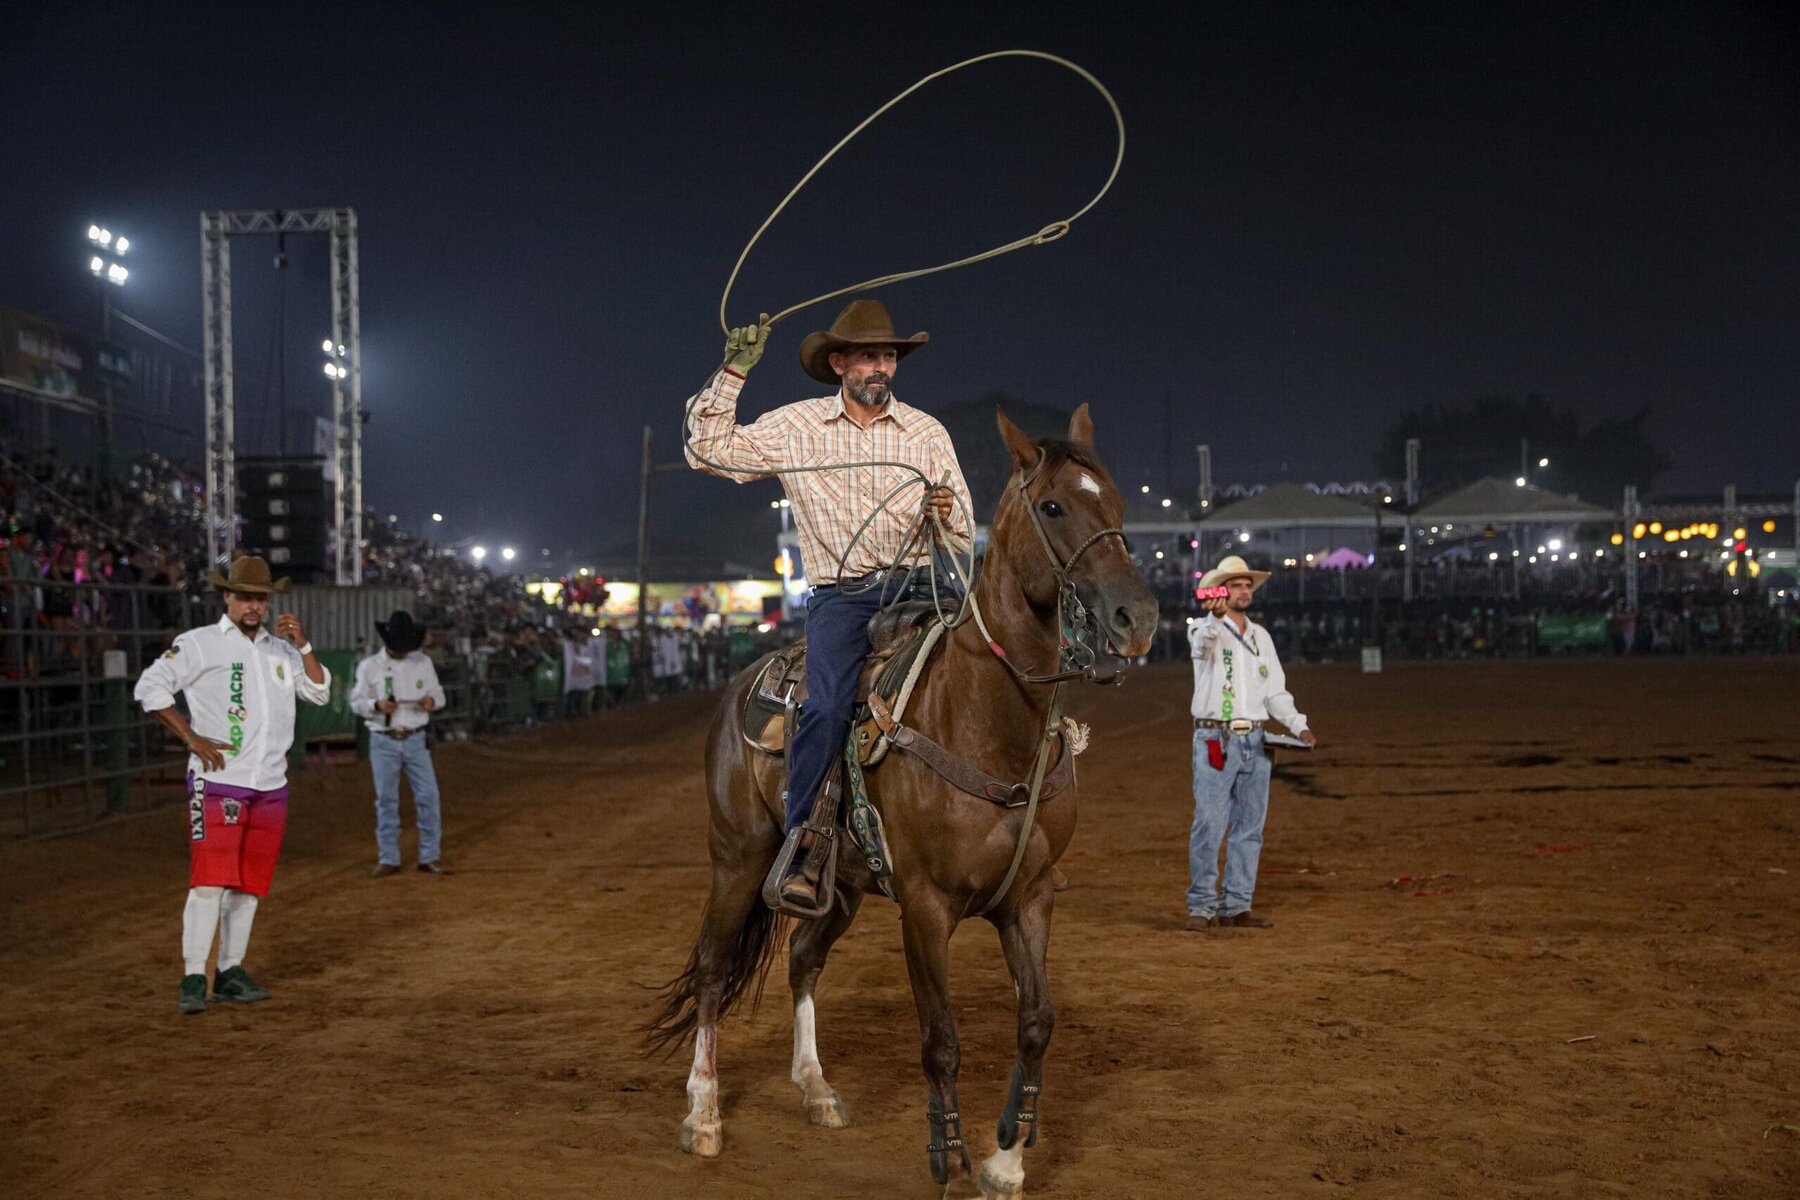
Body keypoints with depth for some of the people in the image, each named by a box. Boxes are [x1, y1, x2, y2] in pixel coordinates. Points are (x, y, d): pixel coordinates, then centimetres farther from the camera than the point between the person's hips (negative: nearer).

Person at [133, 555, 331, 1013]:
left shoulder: (281, 650, 16)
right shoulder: (200, 644, -1)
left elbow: (319, 692, 13)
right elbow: (150, 687, -7)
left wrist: (303, 645, 0)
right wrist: (192, 738, -12)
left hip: (270, 786, 6)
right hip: (217, 782, -5)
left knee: (249, 884, 8)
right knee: (210, 880, -13)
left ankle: (230, 973, 16)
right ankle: (194, 979, -10)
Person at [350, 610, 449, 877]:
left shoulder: (423, 662, 6)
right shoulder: (369, 666, 0)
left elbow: (438, 693, 11)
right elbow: (356, 702, 1)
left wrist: (432, 701, -13)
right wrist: (377, 705, -19)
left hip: (416, 740, 1)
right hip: (383, 742, -1)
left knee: (428, 797, -3)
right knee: (386, 800, 3)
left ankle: (430, 857, 6)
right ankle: (388, 859, 12)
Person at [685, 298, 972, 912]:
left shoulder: (928, 432, 12)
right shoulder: (795, 427, 8)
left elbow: (964, 534, 13)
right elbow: (710, 451, 1)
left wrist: (947, 512, -11)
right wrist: (734, 371, -5)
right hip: (840, 593, -2)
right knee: (829, 705, -26)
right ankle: (800, 849, -18)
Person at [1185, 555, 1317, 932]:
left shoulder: (1261, 636, 15)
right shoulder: (1205, 630, -2)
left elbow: (1275, 691, 15)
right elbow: (1202, 642, -29)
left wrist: (1298, 726, 0)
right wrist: (1216, 618, -51)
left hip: (1254, 741, 6)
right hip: (1216, 740, -6)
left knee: (1249, 826, 7)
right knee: (1208, 825, -9)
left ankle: (1237, 906, 13)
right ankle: (1202, 906, -2)